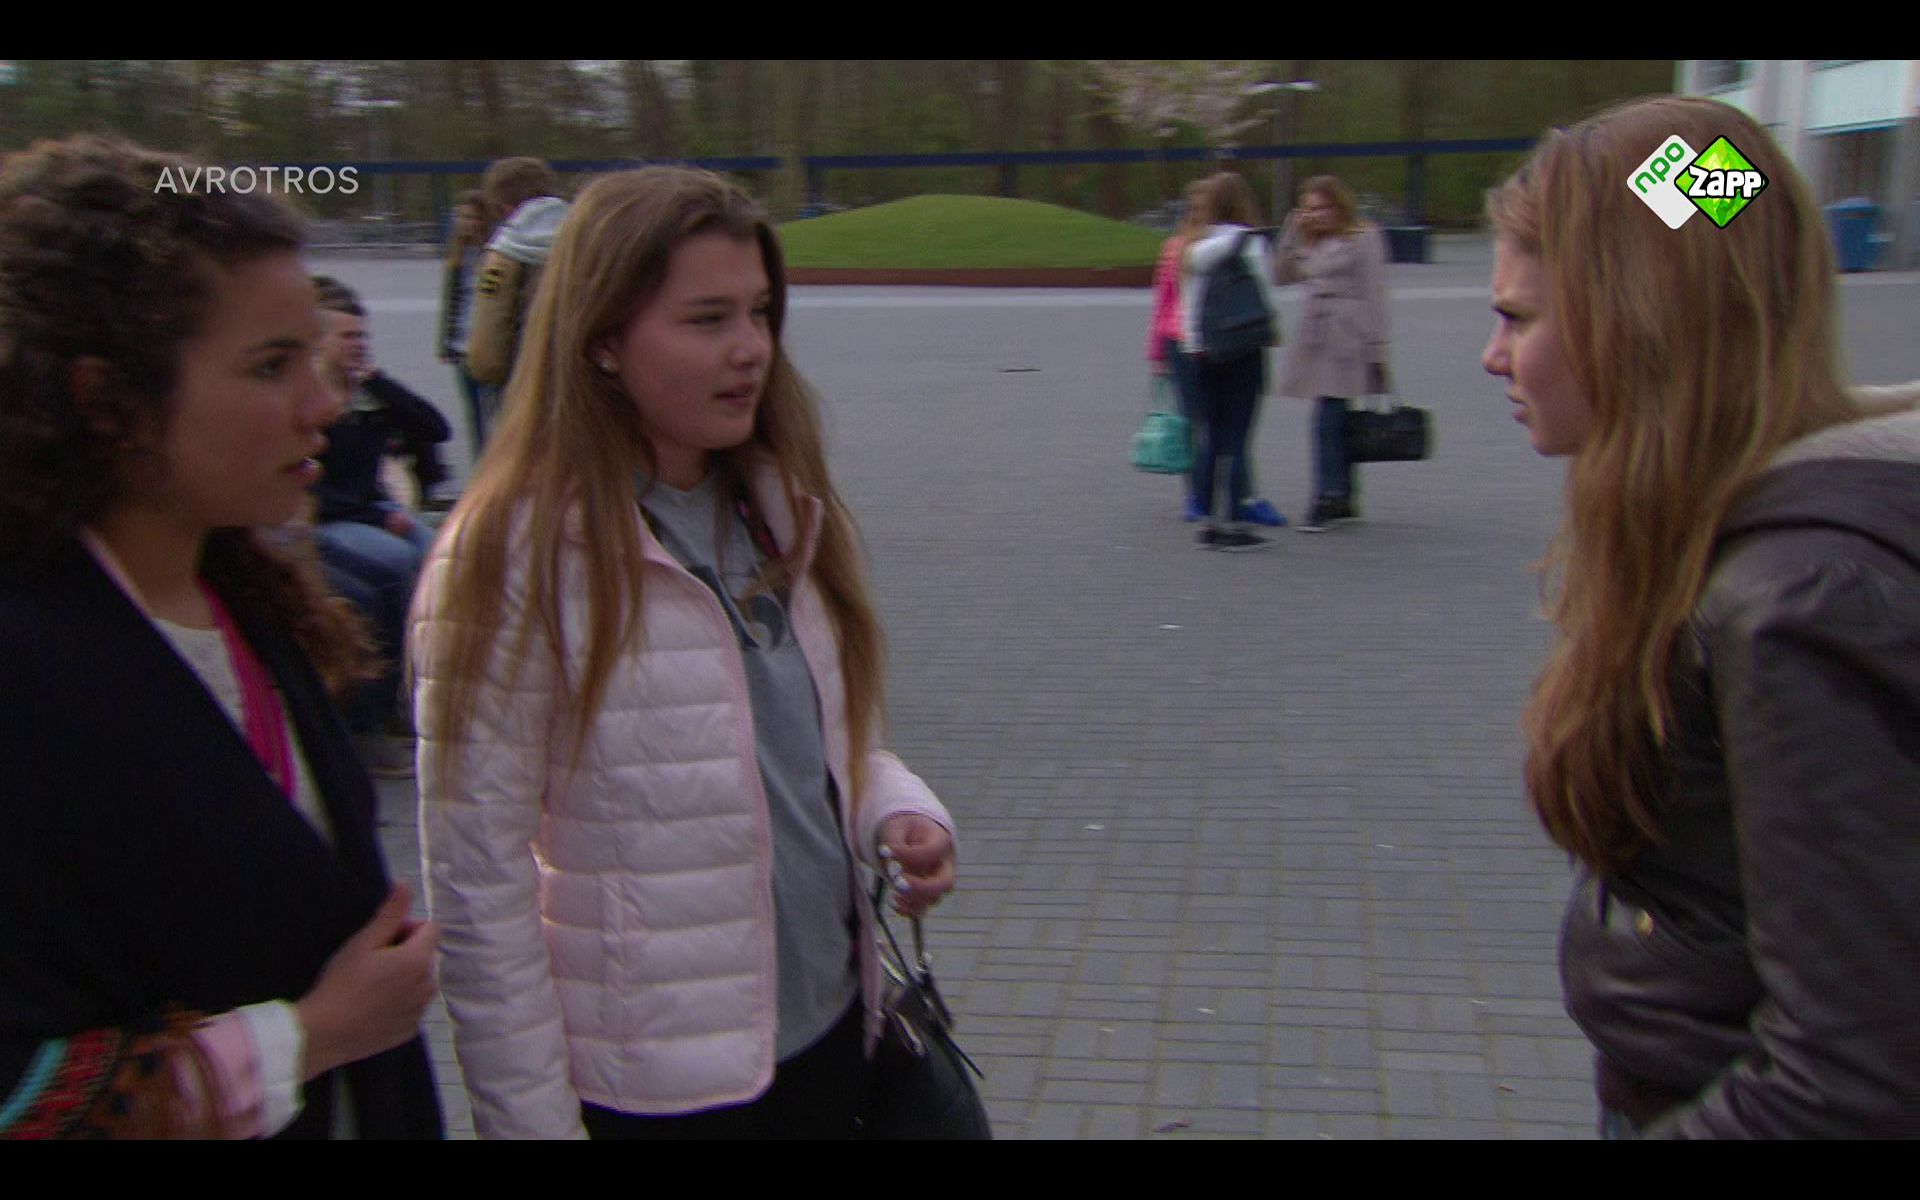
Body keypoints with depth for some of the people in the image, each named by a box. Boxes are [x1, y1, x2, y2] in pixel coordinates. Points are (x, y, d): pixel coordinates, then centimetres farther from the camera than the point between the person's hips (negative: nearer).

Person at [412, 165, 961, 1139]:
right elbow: (479, 889, -15)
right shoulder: (513, 554, -17)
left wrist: (898, 811, -6)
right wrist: (533, 1117, -12)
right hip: (653, 1091, -6)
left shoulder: (782, 512, 2)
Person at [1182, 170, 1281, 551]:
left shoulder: (1194, 248, 6)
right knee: (1237, 440, -2)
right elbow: (1263, 299, -11)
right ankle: (1234, 523, -1)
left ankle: (1209, 521, 13)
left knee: (1211, 438, 11)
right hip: (1245, 351, -5)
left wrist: (1193, 344, 12)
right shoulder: (1251, 244, -9)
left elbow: (1187, 304, 7)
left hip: (1204, 352, 5)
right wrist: (1271, 326, 5)